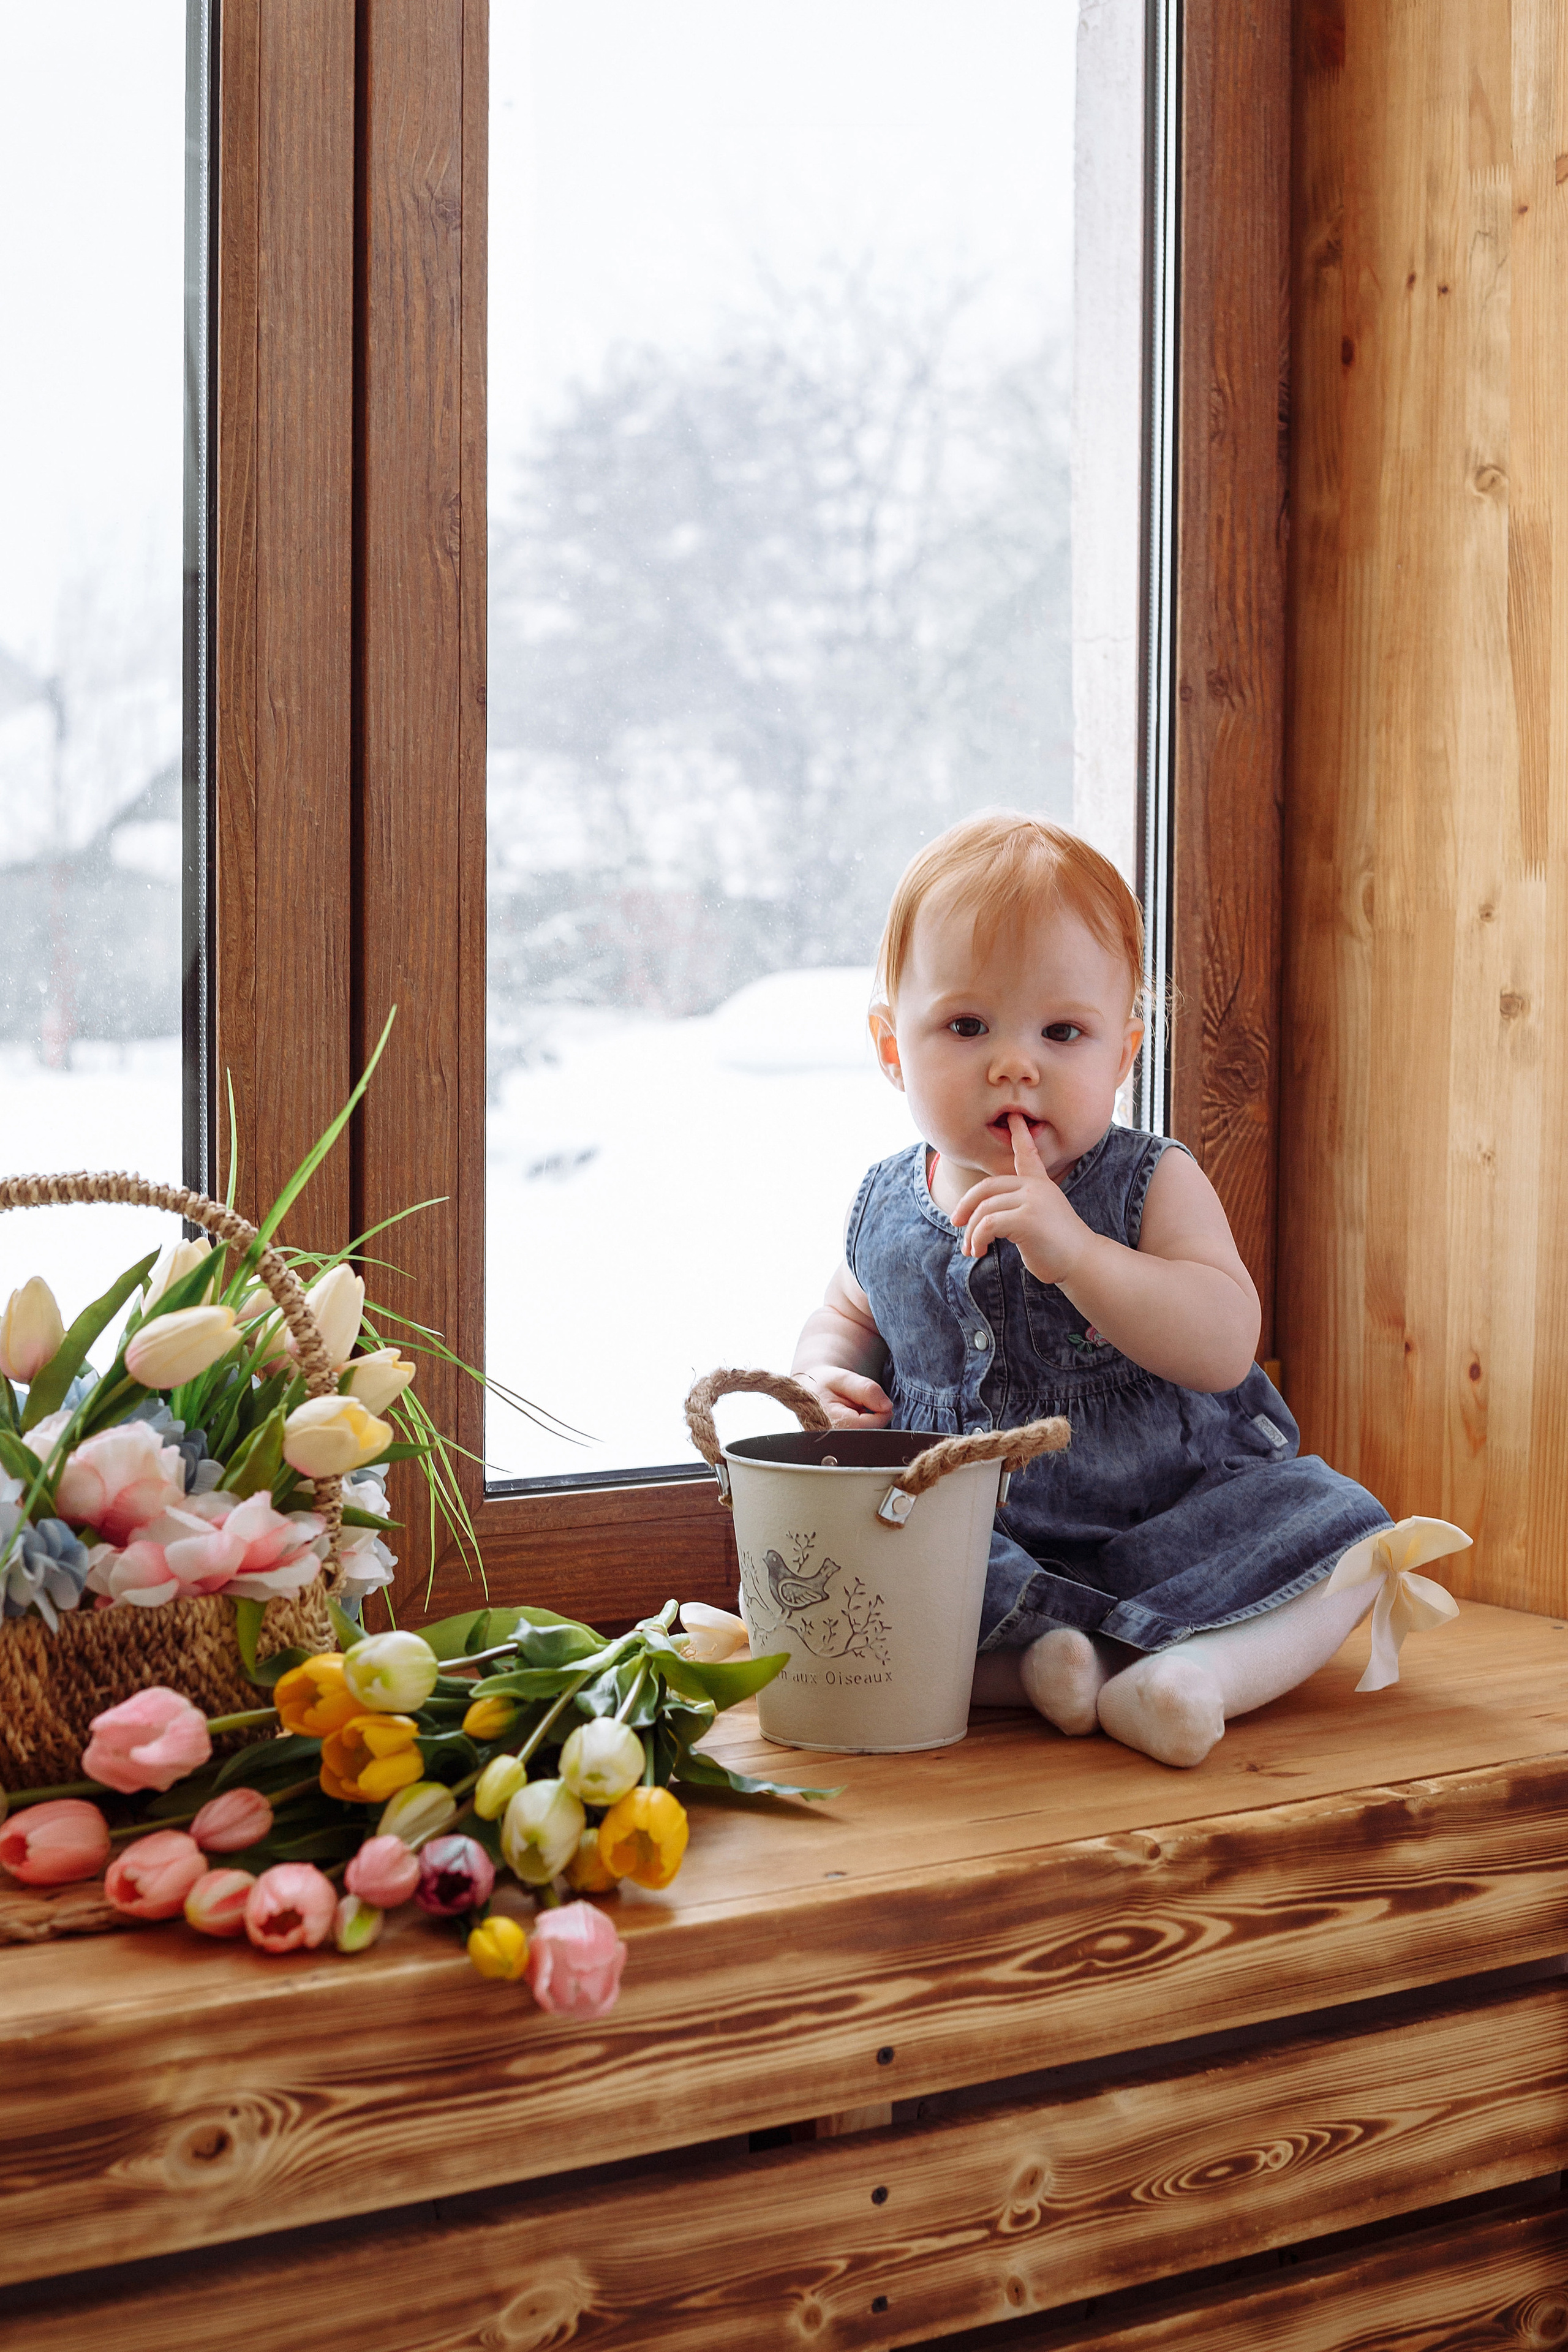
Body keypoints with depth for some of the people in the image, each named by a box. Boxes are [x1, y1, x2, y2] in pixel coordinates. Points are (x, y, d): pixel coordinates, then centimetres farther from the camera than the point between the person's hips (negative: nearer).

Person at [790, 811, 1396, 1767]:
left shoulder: (1153, 1185, -9)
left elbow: (1225, 1346, -23)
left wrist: (1075, 1251, -33)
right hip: (966, 1545, 2)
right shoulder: (889, 1207, 2)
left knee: (1338, 1531, -22)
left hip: (1162, 1522, -2)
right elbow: (846, 1314, 23)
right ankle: (1022, 1663, -31)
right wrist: (828, 1376, -2)